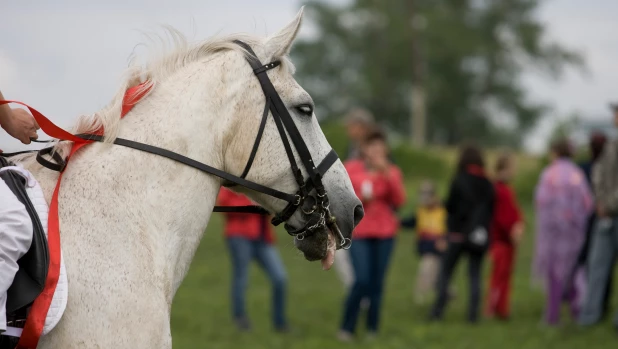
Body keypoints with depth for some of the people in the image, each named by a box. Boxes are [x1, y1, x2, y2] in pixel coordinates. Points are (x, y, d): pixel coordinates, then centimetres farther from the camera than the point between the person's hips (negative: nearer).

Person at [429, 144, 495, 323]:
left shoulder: (459, 181, -10)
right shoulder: (488, 185, 2)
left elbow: (450, 206, -7)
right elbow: (492, 209, 5)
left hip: (458, 234, -3)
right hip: (480, 237, 3)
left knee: (445, 272, 6)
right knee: (475, 275, 8)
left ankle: (438, 311, 2)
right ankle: (473, 313, 2)